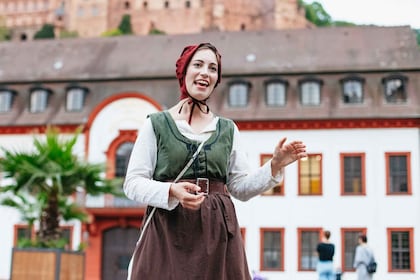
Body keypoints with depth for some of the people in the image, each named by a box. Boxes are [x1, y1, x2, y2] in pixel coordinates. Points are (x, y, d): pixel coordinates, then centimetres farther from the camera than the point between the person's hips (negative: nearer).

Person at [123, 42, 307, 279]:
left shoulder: (228, 129, 13)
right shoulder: (157, 124, 3)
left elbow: (241, 187, 12)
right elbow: (133, 183, -2)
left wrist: (275, 166, -2)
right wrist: (171, 191, -19)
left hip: (218, 234, 3)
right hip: (168, 233, -3)